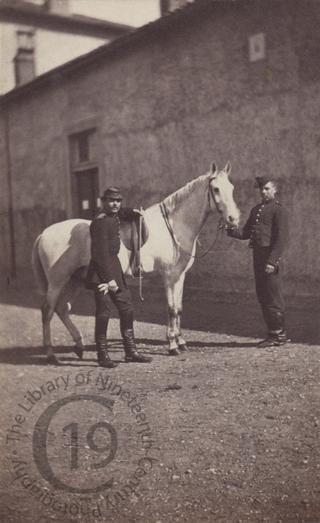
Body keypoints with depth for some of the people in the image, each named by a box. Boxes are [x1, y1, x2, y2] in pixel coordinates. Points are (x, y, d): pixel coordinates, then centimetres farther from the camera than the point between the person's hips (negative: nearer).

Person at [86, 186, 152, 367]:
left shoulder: (114, 218, 10)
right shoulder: (100, 222, -16)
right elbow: (101, 254, -21)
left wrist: (131, 212, 18)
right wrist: (109, 279, -22)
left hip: (115, 267, 10)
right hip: (102, 272, -10)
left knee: (127, 309, 11)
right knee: (104, 312, -5)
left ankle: (131, 351, 19)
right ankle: (103, 355, 6)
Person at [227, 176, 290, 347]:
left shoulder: (279, 210, -6)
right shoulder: (256, 209, 19)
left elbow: (282, 238, -13)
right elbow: (246, 233, 19)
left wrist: (272, 261, -21)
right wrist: (233, 231, -1)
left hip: (271, 255, -8)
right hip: (257, 255, 8)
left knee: (273, 296, -5)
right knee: (262, 296, 11)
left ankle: (278, 334, 4)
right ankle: (275, 333, 21)